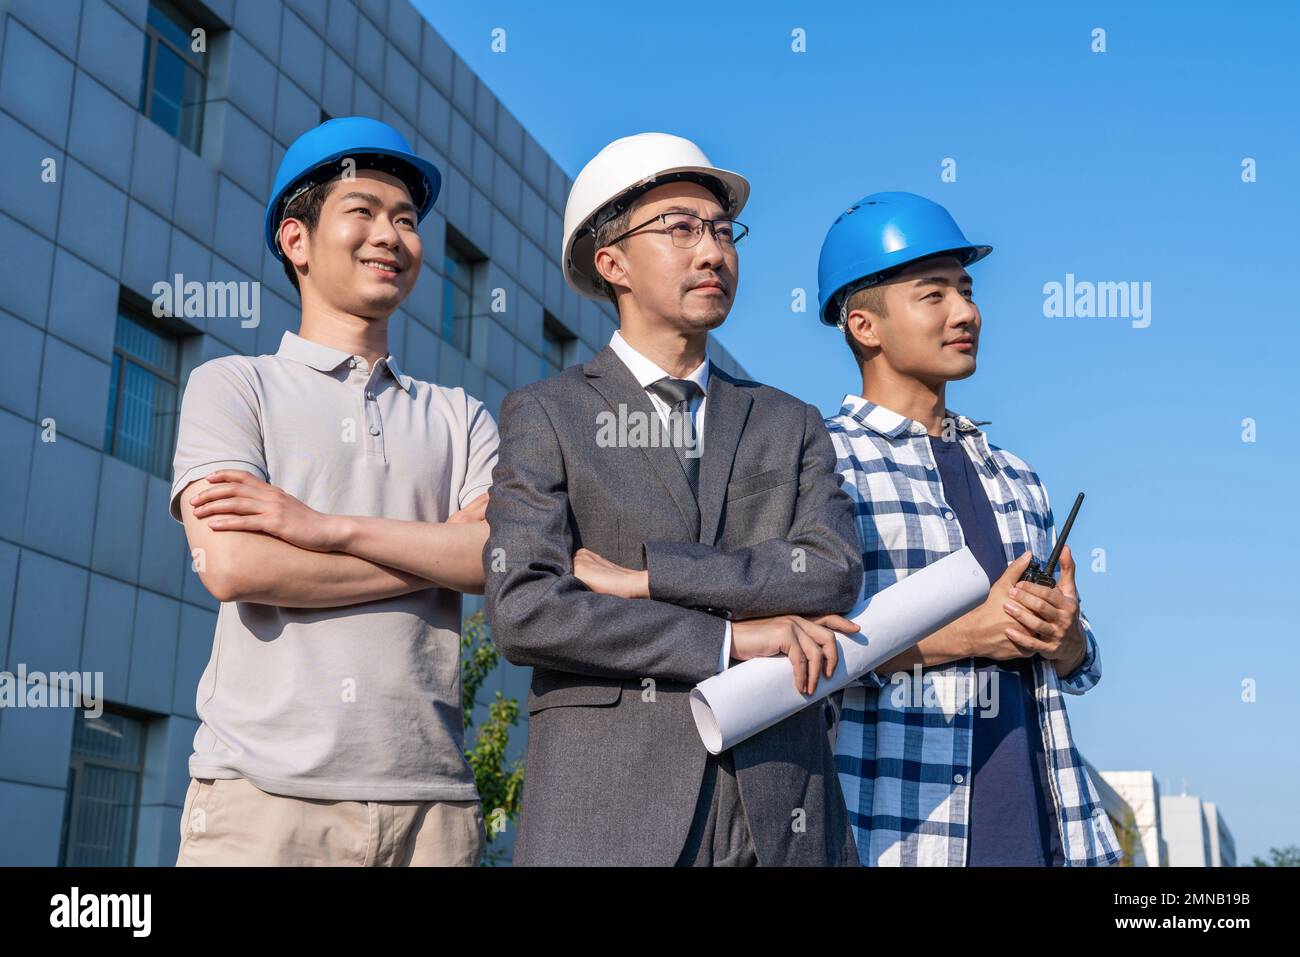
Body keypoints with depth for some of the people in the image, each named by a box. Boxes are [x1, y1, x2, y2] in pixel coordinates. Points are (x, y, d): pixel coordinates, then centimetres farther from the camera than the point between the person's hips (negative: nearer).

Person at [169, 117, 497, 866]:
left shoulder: (460, 419, 14)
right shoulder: (232, 386, 7)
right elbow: (234, 566, -8)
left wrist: (328, 527, -12)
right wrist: (441, 554, -3)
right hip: (266, 794, -2)